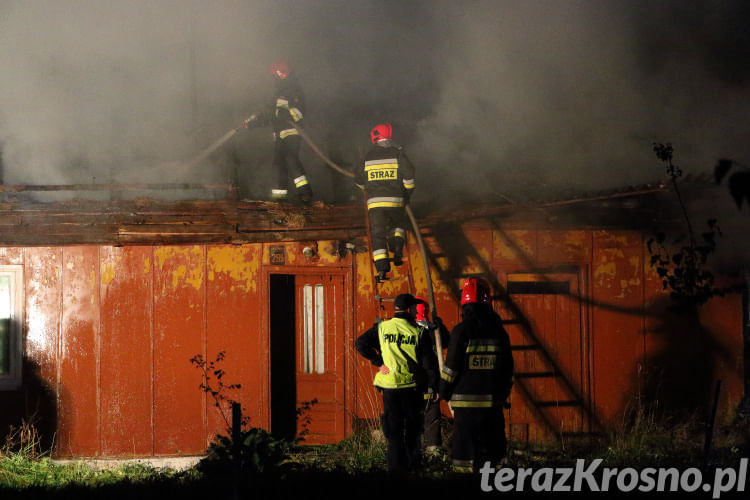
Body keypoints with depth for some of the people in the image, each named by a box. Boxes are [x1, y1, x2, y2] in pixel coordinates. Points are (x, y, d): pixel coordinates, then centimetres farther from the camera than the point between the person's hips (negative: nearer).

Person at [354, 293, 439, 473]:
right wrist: (434, 387, -1)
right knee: (413, 426, 18)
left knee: (393, 428, 6)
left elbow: (360, 343, -6)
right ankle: (412, 462, 25)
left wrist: (378, 362, -3)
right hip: (412, 387, -1)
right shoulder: (418, 333, -7)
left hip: (389, 386, 1)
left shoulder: (382, 328, -1)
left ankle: (396, 466, 2)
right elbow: (429, 362, -8)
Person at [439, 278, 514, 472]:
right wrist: (503, 392, 22)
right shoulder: (498, 331, 3)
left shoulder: (461, 331, -10)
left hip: (466, 401, -4)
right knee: (491, 450, 12)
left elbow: (451, 368, -8)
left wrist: (444, 391, 7)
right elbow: (508, 368, 10)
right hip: (493, 402, 4)